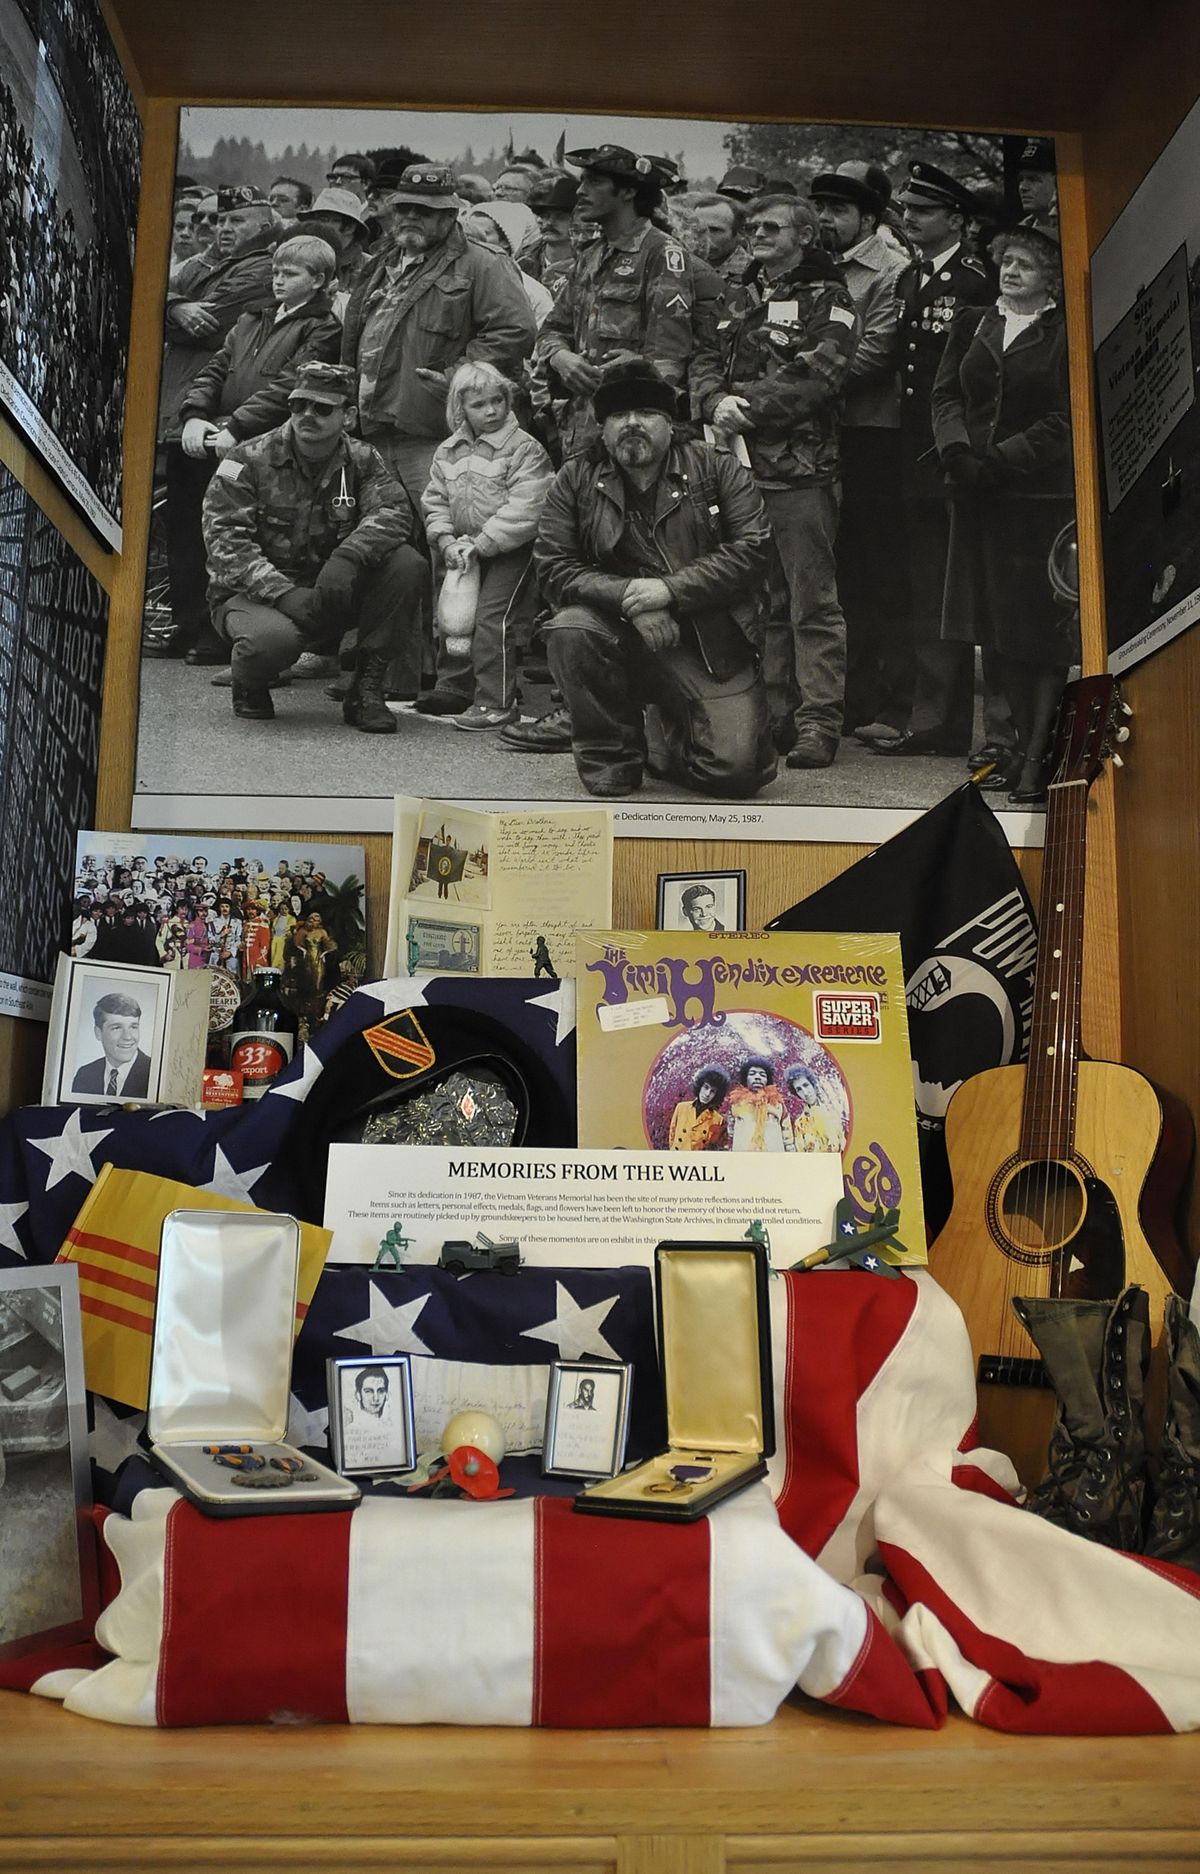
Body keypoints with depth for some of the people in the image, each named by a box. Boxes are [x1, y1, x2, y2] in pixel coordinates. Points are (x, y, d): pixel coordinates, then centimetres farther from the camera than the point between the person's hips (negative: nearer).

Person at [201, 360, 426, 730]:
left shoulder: (361, 461, 5)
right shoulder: (248, 461, -4)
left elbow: (393, 511, -13)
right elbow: (225, 540, -14)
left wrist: (349, 555, -34)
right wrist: (284, 594, -28)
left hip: (328, 594, 3)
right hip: (252, 594, -3)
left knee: (407, 564, -20)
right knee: (273, 638, -40)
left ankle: (366, 688, -12)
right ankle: (249, 685, 1)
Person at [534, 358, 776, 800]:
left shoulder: (716, 467, 4)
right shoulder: (575, 479, 6)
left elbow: (751, 548, -7)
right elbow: (553, 566, -4)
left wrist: (670, 589, -19)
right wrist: (628, 597, -19)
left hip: (713, 644, -1)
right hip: (618, 630, 1)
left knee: (736, 769, -15)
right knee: (570, 630, -32)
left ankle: (674, 734, 24)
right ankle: (609, 768, -10)